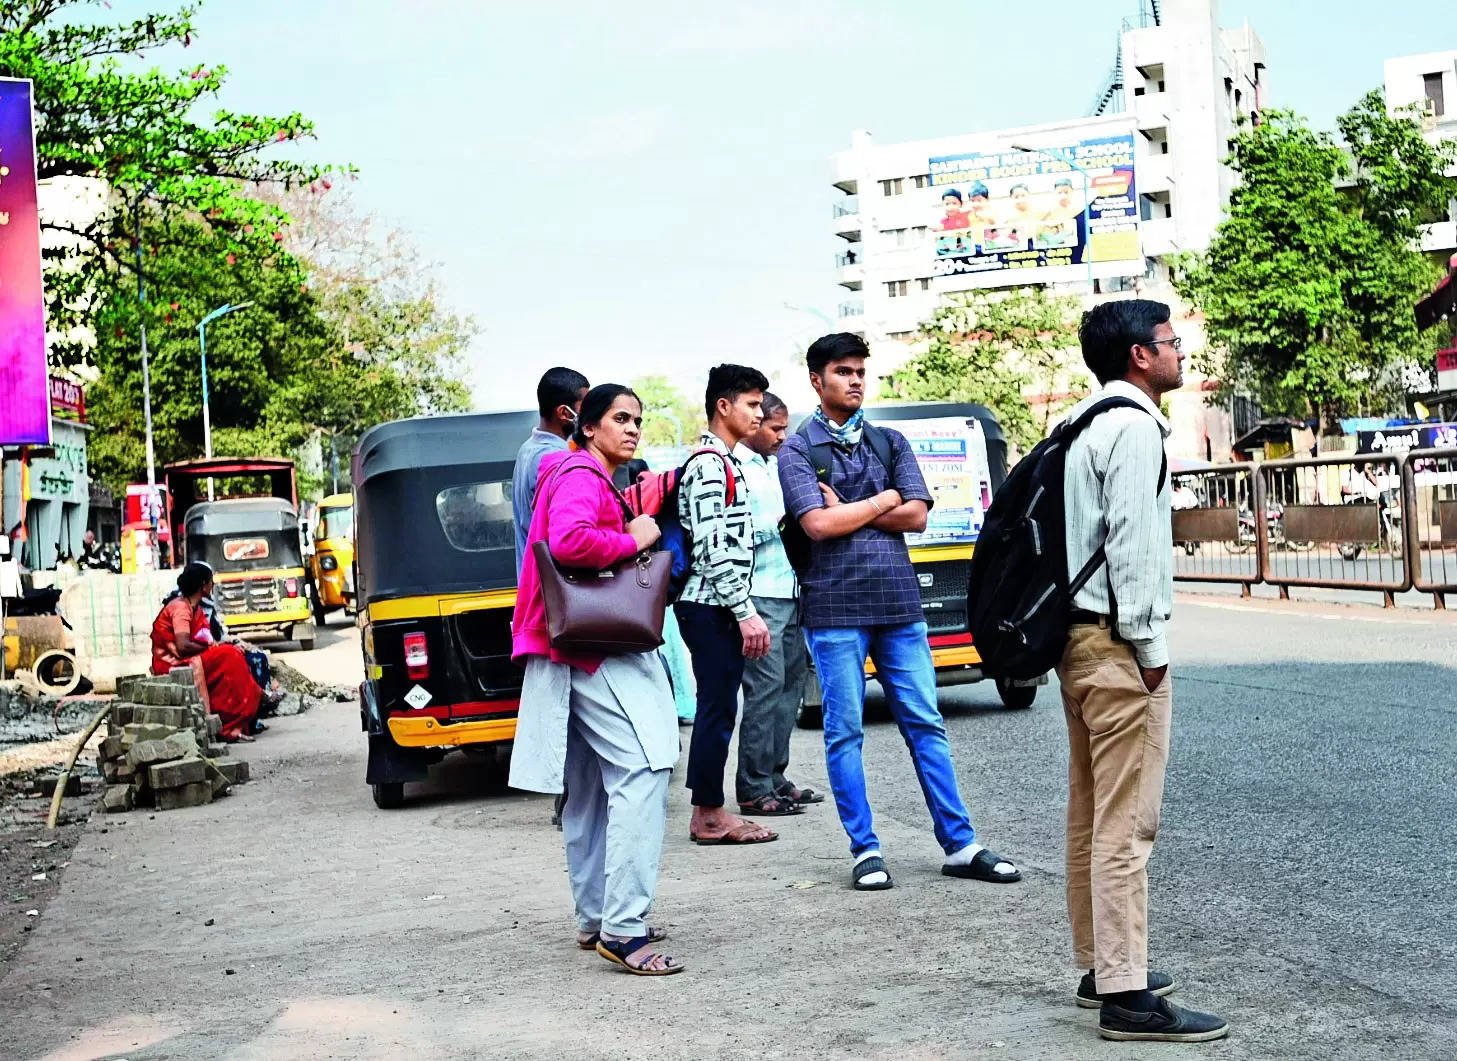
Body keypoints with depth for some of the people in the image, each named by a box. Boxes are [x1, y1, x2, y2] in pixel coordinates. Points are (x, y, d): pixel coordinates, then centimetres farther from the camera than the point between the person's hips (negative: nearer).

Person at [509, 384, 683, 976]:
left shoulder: (597, 482, 22)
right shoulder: (580, 477, -11)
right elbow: (569, 542, -30)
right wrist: (631, 540, -16)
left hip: (581, 650, 12)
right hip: (594, 649, -12)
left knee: (590, 787, 14)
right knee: (643, 769, -18)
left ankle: (595, 920, 22)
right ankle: (623, 929, -22)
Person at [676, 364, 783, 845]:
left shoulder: (723, 463, 19)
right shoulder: (709, 466, -13)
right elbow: (713, 548, -21)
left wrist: (744, 610, 21)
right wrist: (746, 613, -21)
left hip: (717, 609, 10)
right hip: (711, 607, -10)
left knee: (717, 709, 12)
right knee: (718, 709, -6)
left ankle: (708, 812, 17)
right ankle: (710, 815, 0)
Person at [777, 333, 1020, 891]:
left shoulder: (891, 442, 14)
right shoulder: (797, 451, 2)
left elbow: (917, 516, 2)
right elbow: (818, 524, -12)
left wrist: (847, 511, -6)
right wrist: (882, 500, -2)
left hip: (898, 603, 3)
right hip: (834, 608, -3)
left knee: (925, 724, 5)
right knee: (844, 733, 1)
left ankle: (960, 845, 9)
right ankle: (866, 851, 9)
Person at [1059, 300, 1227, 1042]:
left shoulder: (1086, 424, 16)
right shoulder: (1134, 426, -12)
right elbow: (1130, 542, -19)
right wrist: (1149, 645, -16)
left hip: (1079, 634, 10)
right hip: (1116, 643, -10)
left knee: (1091, 813, 14)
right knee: (1126, 823, -8)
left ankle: (1100, 966, 22)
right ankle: (1125, 994, -7)